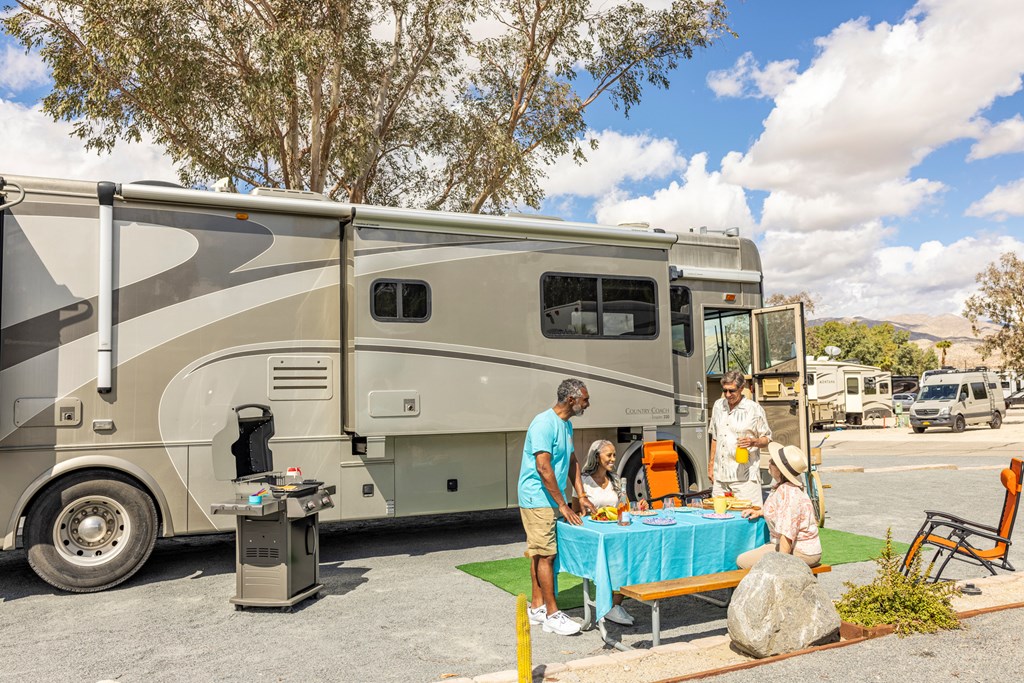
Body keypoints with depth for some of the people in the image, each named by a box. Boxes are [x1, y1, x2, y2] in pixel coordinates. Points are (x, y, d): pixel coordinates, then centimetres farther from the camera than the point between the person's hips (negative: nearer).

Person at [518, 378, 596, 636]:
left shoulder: (566, 425, 11)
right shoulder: (544, 423, -19)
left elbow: (571, 462, 20)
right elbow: (543, 467, -24)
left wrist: (581, 496, 13)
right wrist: (563, 505, -20)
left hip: (551, 501, 9)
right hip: (538, 500, -9)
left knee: (540, 554, 14)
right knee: (545, 554, -5)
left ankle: (536, 607, 22)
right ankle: (552, 615, 2)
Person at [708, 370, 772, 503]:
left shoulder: (754, 409, -3)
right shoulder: (718, 405, 12)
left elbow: (767, 439, 3)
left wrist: (753, 442, -18)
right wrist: (711, 465, 18)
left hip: (745, 476, -5)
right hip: (720, 476, 5)